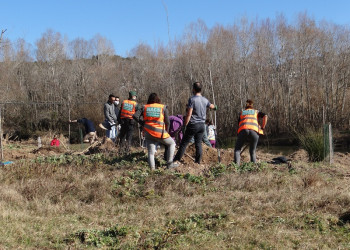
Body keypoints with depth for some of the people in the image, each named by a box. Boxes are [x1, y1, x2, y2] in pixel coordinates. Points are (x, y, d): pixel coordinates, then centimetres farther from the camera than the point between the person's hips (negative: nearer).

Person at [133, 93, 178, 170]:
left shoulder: (144, 107, 6)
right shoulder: (163, 107, 2)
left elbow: (135, 116, -5)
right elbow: (167, 122, 1)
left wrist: (142, 123, 7)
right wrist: (166, 132, 15)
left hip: (148, 133, 2)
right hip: (159, 133, -2)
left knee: (151, 152, 11)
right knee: (172, 143, 20)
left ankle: (152, 168, -1)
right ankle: (169, 163, 16)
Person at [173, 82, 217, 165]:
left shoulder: (192, 99, -13)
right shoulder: (205, 100, 7)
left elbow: (189, 114, -16)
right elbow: (211, 106, 29)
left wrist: (185, 125, -11)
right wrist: (215, 107, 51)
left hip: (193, 124, -6)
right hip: (202, 125, 6)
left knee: (184, 143, -2)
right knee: (198, 144, 10)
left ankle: (177, 159, -1)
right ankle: (198, 161, 12)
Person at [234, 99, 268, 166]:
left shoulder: (241, 113, 32)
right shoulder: (256, 112, 30)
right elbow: (265, 116, 11)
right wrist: (263, 128, 12)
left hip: (243, 130, 0)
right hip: (254, 131, 0)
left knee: (237, 150, 10)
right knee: (252, 152, 13)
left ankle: (236, 165, -11)